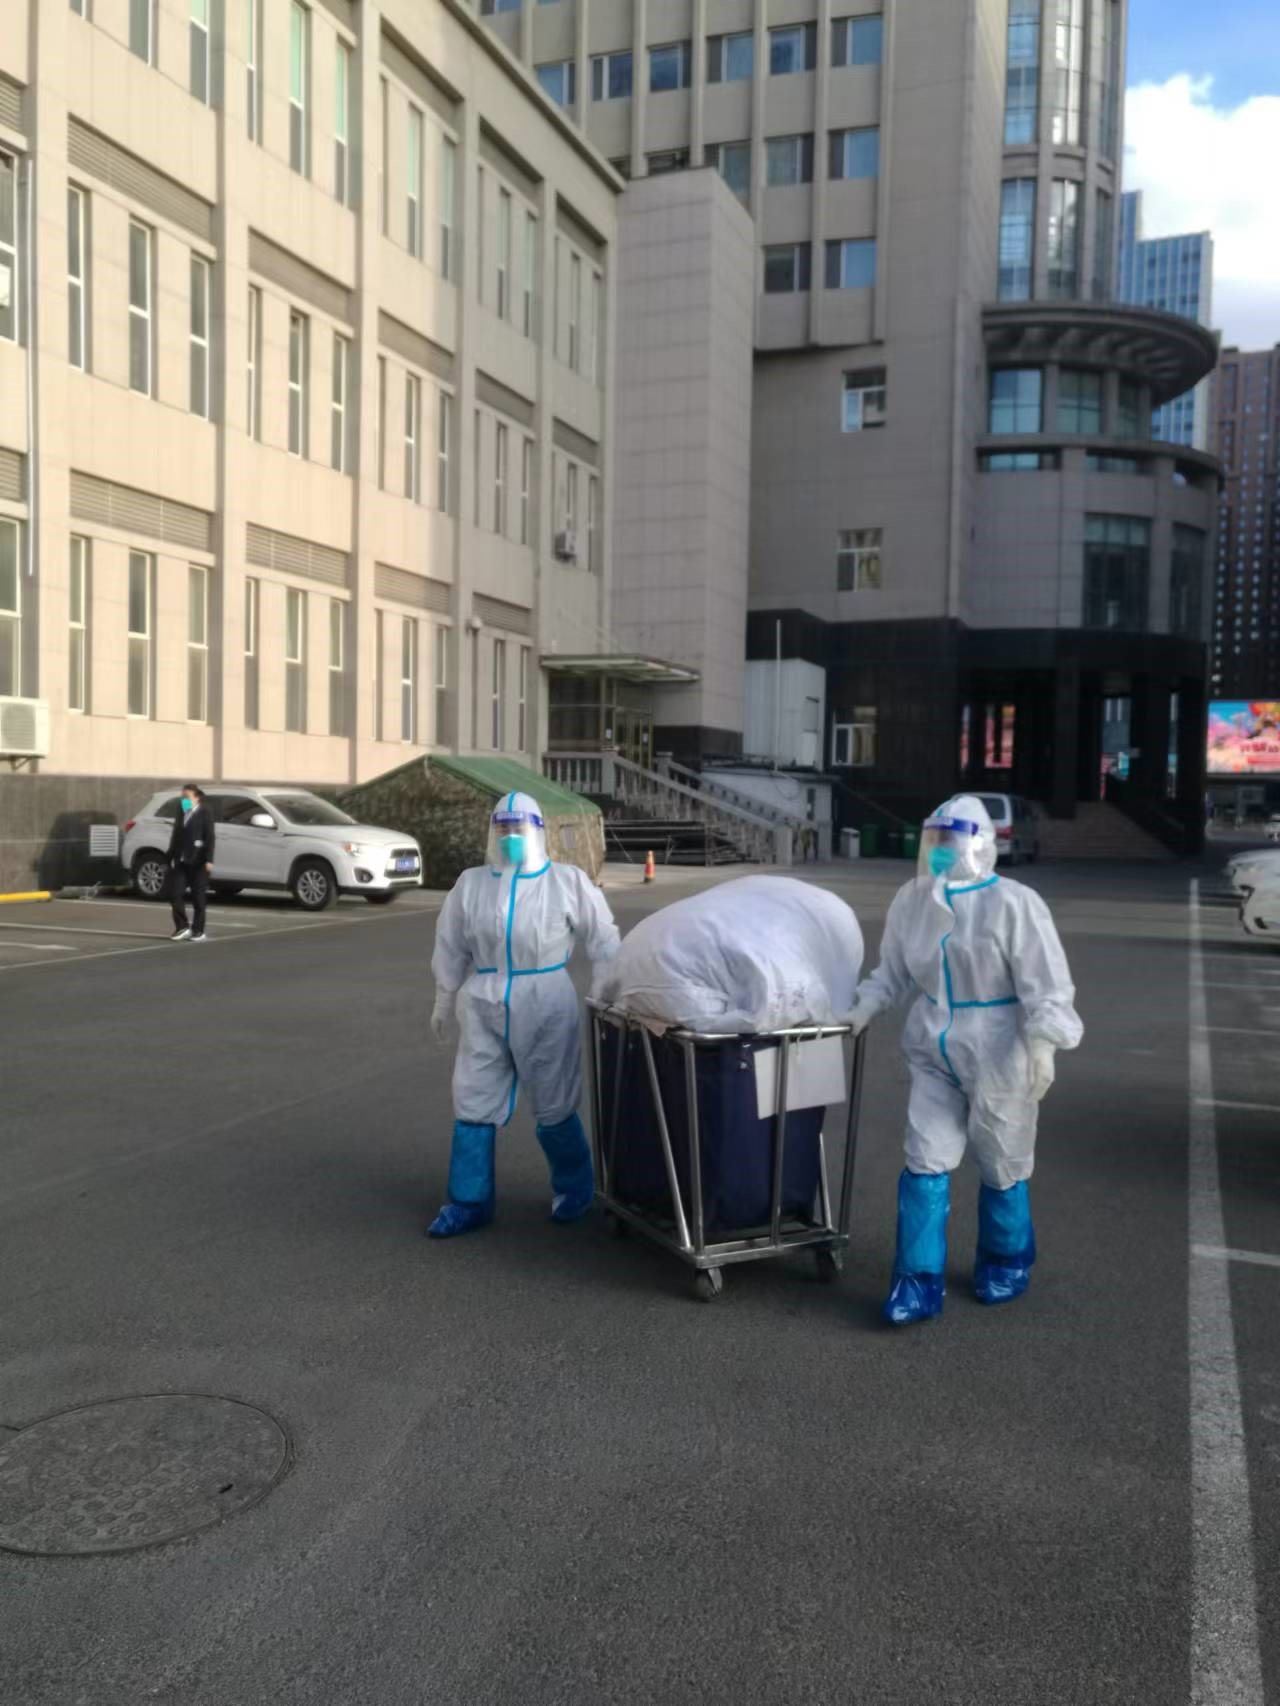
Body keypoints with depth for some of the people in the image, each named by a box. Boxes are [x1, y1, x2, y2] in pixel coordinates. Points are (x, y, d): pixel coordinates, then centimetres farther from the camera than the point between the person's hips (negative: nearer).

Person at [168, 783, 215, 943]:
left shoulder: (205, 813, -3)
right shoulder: (181, 813, 15)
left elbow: (209, 838, -9)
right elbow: (175, 836, 16)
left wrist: (209, 860, -16)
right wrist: (172, 857, 11)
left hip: (197, 862, -5)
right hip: (181, 861, 5)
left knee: (199, 898, 1)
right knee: (177, 895, -2)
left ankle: (198, 931, 8)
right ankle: (182, 927, 8)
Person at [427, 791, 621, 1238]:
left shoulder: (568, 882, -3)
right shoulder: (470, 883, 5)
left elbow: (603, 942, 1)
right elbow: (451, 948, 14)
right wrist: (443, 1002, 18)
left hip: (546, 1005, -3)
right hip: (483, 1005, 3)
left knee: (555, 1105, 8)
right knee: (474, 1103, 5)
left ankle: (574, 1188, 30)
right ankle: (469, 1201, 18)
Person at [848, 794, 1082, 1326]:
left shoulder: (1014, 905, -15)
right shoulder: (911, 899, 1)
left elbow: (1046, 987, -15)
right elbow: (893, 973, 11)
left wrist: (1042, 1047, -24)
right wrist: (861, 1012, 0)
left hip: (998, 1058, -4)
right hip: (934, 1055, 4)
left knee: (1002, 1168, 13)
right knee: (925, 1164, 1)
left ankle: (1005, 1263, 37)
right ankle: (919, 1282, 9)